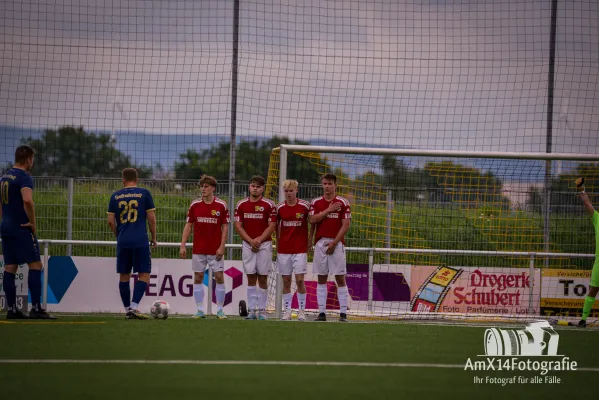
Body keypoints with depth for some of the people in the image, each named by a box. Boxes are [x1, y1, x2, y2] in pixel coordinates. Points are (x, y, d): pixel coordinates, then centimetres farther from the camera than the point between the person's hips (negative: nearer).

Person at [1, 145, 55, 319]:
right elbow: (27, 201, -28)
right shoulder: (24, 177, -13)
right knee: (35, 265, -6)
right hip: (22, 228, -8)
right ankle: (36, 308, -13)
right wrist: (33, 223, -17)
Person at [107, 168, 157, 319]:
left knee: (124, 276, 11)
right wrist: (154, 238, 11)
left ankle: (127, 310, 13)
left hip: (122, 242, 3)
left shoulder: (115, 196, 8)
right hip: (141, 241, -3)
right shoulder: (144, 193, 2)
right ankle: (133, 307, -15)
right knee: (144, 275, 0)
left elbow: (110, 221, 7)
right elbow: (151, 218, 1)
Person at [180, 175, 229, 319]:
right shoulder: (195, 205, 3)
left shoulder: (221, 206, -2)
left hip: (215, 250, -2)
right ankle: (200, 310, 8)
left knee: (219, 277, -5)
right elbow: (188, 226, 7)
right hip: (198, 249, 2)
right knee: (198, 277, 2)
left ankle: (220, 310, 3)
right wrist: (183, 246, 0)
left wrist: (221, 247, -8)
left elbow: (225, 227, 0)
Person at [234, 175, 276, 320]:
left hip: (264, 244, -2)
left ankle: (262, 310, 4)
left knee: (263, 278, 0)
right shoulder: (241, 205, 5)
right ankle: (252, 310, 3)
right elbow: (238, 225, 3)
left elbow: (272, 225, -5)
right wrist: (250, 240, -9)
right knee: (251, 278, 2)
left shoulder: (269, 205, -1)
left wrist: (259, 239, -14)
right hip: (247, 245, 2)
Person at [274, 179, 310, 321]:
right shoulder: (279, 207, 2)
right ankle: (287, 311, 9)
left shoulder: (305, 206, -4)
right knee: (286, 281, 4)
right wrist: (277, 244, 10)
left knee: (300, 280, -6)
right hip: (284, 249, 2)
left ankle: (302, 311, 3)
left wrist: (309, 241, 4)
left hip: (300, 249, -2)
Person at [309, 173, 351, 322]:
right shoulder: (316, 202, 9)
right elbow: (313, 220, -5)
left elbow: (346, 225, -5)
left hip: (336, 243, -3)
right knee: (321, 279, 3)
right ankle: (321, 312, 5)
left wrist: (334, 243, -11)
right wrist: (329, 210, -12)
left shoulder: (343, 203, 1)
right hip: (320, 243, 3)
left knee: (340, 278, -4)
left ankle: (343, 313, -4)